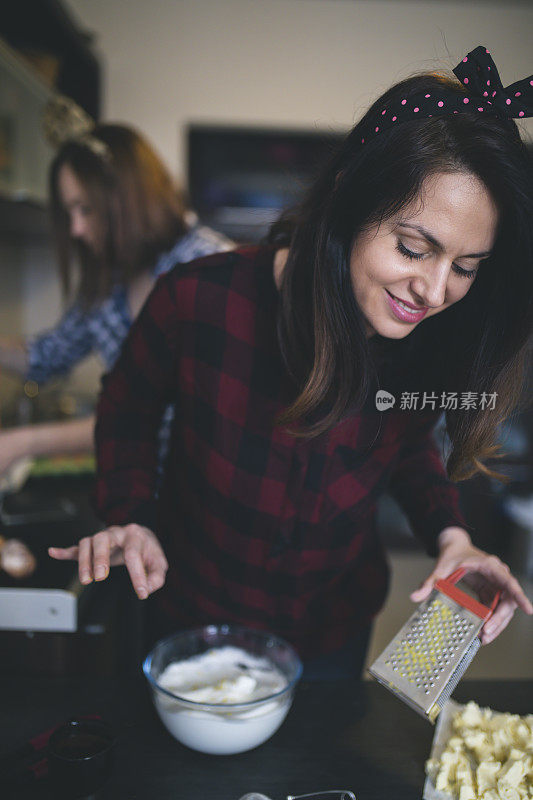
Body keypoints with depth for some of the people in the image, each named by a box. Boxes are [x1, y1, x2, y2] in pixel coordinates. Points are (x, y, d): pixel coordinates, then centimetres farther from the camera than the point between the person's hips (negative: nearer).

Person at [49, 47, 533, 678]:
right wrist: (131, 517, -23)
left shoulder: (434, 343, -20)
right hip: (191, 613, -1)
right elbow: (126, 410, -9)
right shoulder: (198, 300, -28)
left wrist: (449, 533, -16)